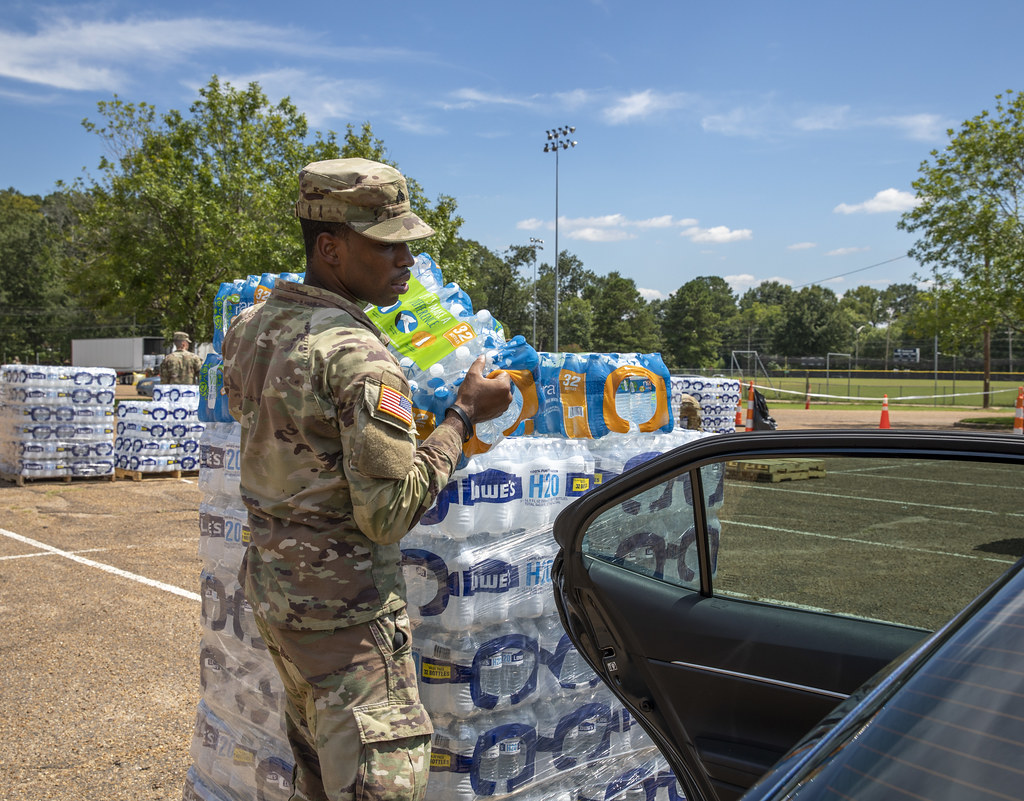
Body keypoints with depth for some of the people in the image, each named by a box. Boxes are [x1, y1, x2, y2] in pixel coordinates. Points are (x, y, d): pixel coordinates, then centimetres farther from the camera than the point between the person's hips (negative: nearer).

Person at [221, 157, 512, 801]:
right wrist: (465, 416, -16)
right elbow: (390, 513, -24)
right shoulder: (360, 357, -23)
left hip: (268, 579, 9)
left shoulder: (249, 327, 4)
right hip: (343, 606, -9)